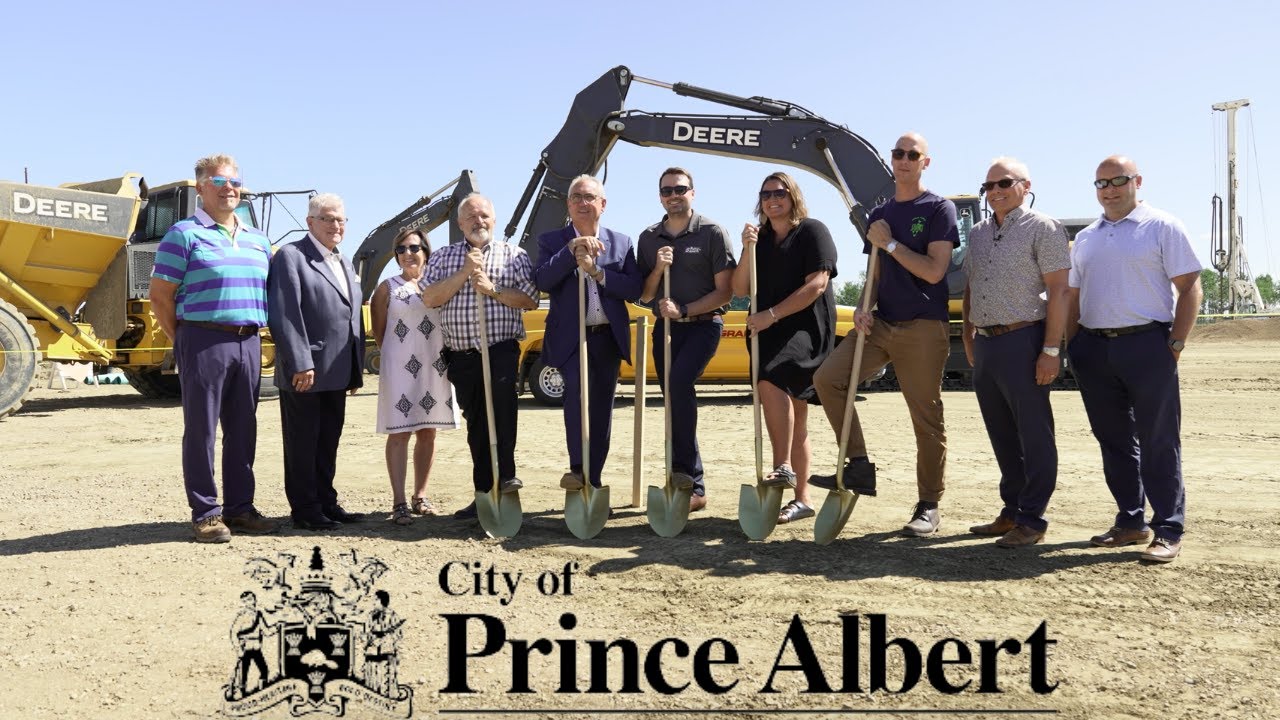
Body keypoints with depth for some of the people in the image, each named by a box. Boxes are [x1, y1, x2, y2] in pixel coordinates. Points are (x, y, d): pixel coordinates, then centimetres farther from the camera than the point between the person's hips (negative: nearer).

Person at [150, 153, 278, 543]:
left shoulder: (257, 240, 16)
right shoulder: (184, 234, -2)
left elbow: (270, 291, 23)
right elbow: (160, 296, -2)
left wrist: (258, 338, 14)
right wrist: (183, 342, 0)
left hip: (248, 342, 6)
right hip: (204, 341, -6)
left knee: (242, 430, 9)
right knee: (201, 430, 0)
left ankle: (239, 507, 18)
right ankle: (205, 513, 7)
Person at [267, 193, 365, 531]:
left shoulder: (345, 264, 18)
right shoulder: (291, 256, -7)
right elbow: (285, 314, -16)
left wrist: (356, 370, 14)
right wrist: (300, 364, -22)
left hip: (336, 373, 8)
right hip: (304, 372, -8)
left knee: (328, 442, 15)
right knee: (302, 443, 2)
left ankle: (325, 502, 25)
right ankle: (305, 509, 11)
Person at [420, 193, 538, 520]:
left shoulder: (513, 255, 9)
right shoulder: (443, 257, 14)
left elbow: (530, 300, 0)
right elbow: (429, 298, 0)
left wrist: (492, 289, -11)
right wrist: (464, 274, -9)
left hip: (501, 349, -3)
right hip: (461, 355, 3)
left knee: (502, 396, -29)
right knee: (476, 423, 8)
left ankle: (504, 476, -24)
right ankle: (485, 494, 17)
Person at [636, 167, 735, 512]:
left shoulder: (712, 233, -5)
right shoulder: (649, 238, 9)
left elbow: (724, 292, -7)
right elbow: (644, 295, 9)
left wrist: (684, 310, -17)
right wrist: (657, 269, -10)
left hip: (703, 324, -5)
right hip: (665, 326, 5)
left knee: (680, 380, -29)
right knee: (675, 402, 5)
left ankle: (683, 469, -22)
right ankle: (694, 488, 12)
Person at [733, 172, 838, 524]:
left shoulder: (812, 231, -2)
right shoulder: (761, 240, 17)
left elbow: (816, 284, -14)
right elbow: (739, 289, 8)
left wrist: (771, 314, -18)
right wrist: (747, 251, -7)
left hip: (807, 327, -7)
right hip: (770, 336, 7)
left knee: (770, 380, -32)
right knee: (793, 416, 8)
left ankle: (783, 467, -27)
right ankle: (801, 498, 13)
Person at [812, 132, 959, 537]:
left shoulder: (939, 209, -2)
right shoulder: (880, 215, 17)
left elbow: (934, 271, -12)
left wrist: (889, 243, -9)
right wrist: (863, 308, 1)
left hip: (924, 328, -6)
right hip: (881, 323, 6)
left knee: (926, 418, -1)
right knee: (827, 378, -12)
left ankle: (929, 506, 10)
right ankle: (859, 466, -3)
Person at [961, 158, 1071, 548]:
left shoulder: (1043, 228, -5)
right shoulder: (978, 233, 16)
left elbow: (1058, 291, -11)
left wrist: (1051, 350, -16)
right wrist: (968, 339, 18)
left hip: (1022, 342, -7)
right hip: (985, 344, 7)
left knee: (1034, 437, -1)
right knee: (1002, 437, 13)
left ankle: (1032, 520, 6)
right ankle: (1011, 512, 23)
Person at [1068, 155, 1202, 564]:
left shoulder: (1161, 227, 1)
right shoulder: (1085, 238, 17)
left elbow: (1190, 287, -3)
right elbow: (1073, 296, 20)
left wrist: (1176, 344, -10)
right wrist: (1072, 346, 9)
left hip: (1146, 345, -5)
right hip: (1094, 349, 6)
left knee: (1158, 442, -3)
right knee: (1113, 440, 10)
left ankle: (1168, 531, 3)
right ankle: (1130, 522, 20)